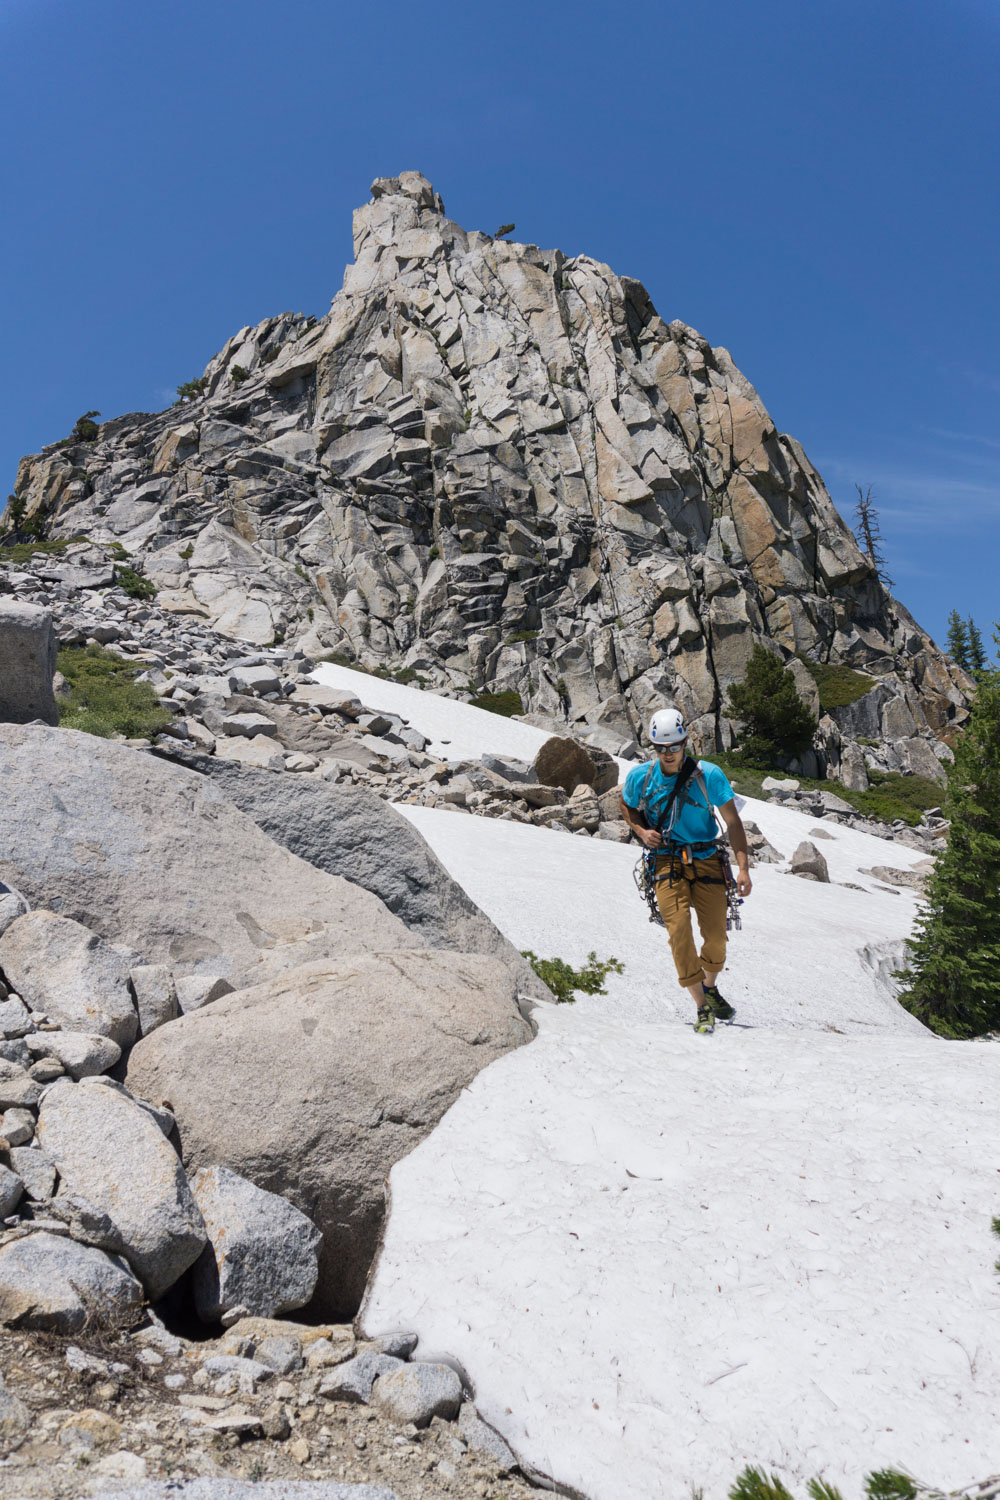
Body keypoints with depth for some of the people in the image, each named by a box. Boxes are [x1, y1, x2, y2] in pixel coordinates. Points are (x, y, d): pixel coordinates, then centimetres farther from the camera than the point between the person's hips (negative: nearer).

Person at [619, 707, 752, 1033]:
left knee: (716, 936, 0)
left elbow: (733, 822, -5)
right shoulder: (640, 777, -5)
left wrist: (743, 868, -12)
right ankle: (702, 1008, -6)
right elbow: (626, 807, 16)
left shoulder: (709, 775, -10)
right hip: (668, 862, 0)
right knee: (679, 932, -16)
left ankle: (710, 988, 31)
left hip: (707, 862, 0)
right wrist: (640, 831, -4)